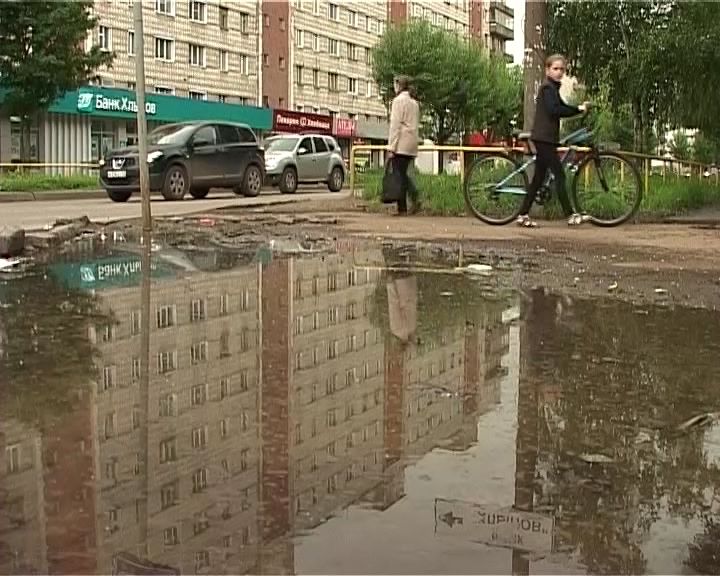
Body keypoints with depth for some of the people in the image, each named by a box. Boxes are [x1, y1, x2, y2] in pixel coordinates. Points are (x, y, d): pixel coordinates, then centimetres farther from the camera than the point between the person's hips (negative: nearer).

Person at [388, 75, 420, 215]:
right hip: (412, 145, 8)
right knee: (403, 173, 16)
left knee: (399, 175, -3)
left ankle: (402, 209, -3)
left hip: (401, 144, -8)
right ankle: (415, 197, -3)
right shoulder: (414, 102, 17)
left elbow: (395, 125, -12)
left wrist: (391, 147, -13)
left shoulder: (399, 100, -7)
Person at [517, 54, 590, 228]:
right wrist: (578, 109, -15)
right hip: (544, 137, -10)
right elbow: (554, 110, -22)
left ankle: (523, 215, 11)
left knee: (539, 177, 9)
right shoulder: (548, 87, -10)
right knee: (559, 175, -10)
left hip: (544, 138, 10)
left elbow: (562, 108, 19)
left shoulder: (552, 88, 21)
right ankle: (571, 215, -9)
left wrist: (580, 108, 3)